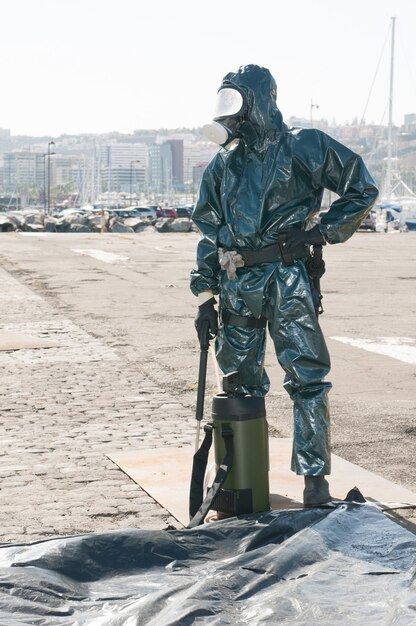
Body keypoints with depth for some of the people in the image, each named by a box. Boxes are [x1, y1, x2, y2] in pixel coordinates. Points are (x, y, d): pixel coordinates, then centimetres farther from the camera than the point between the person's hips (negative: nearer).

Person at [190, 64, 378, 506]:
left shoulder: (302, 147, -1)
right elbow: (210, 233, 17)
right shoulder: (221, 165, 15)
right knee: (240, 382, 11)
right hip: (236, 286, 5)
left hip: (287, 279, -5)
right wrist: (205, 296, 10)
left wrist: (320, 232, -7)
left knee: (306, 378, -5)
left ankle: (315, 478, 1)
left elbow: (362, 190, 1)